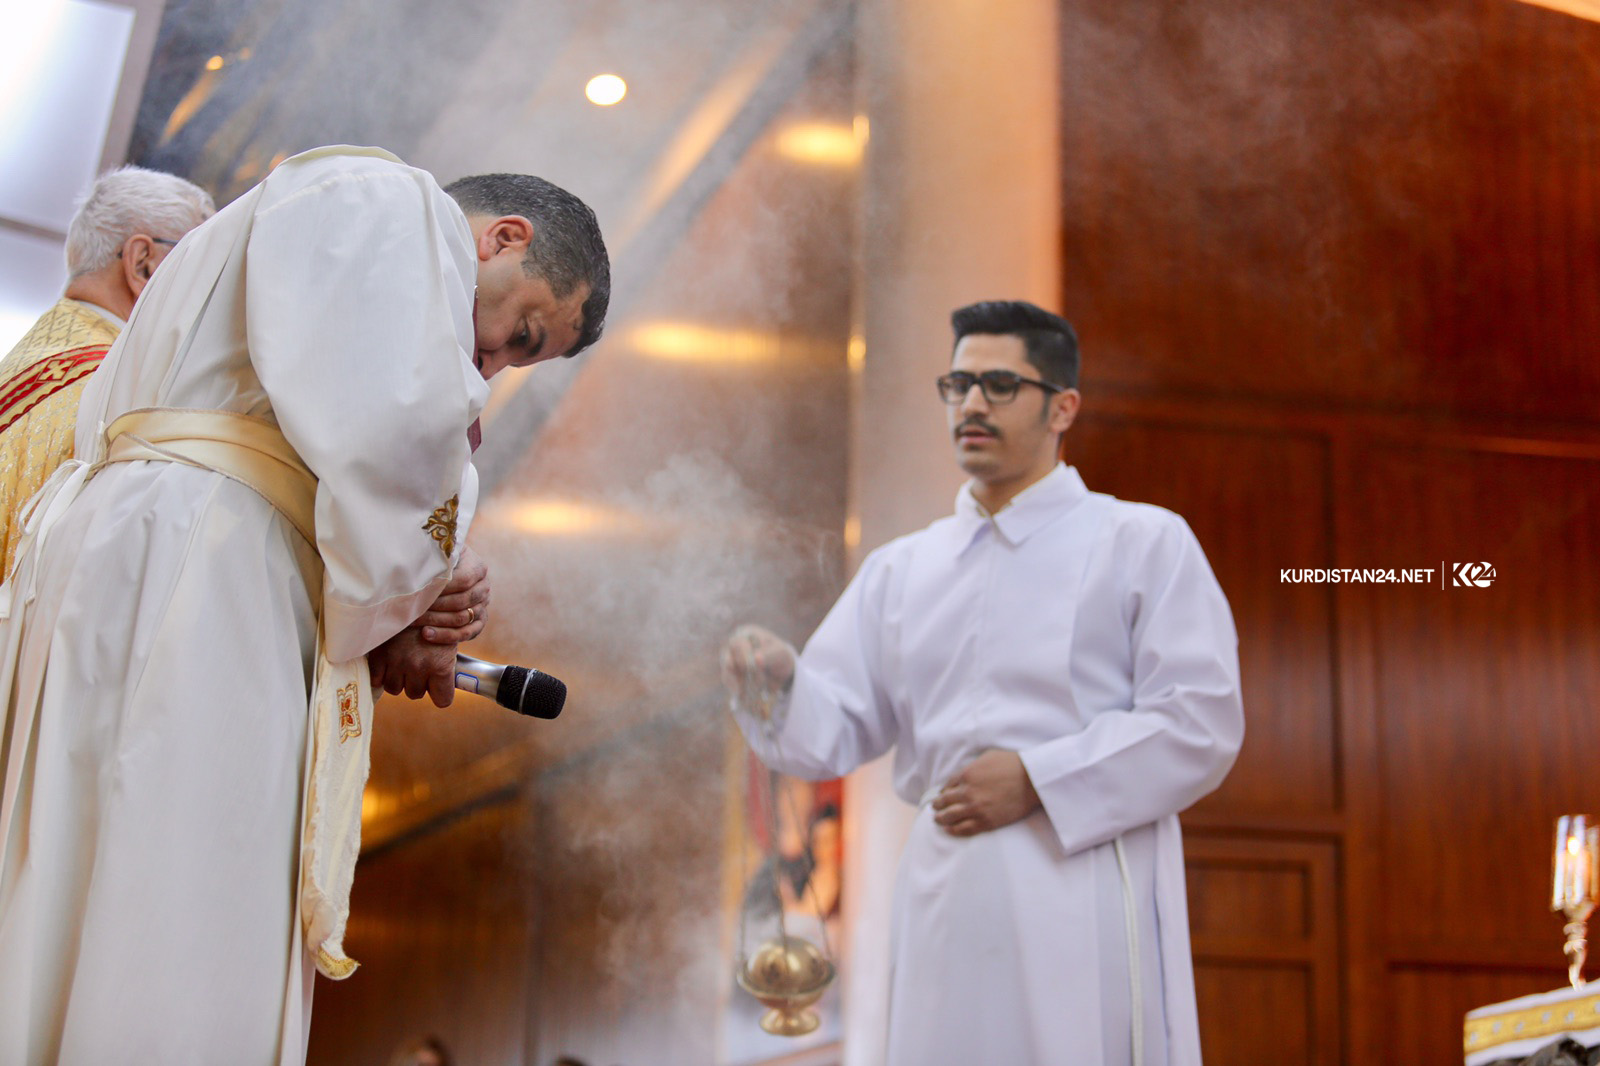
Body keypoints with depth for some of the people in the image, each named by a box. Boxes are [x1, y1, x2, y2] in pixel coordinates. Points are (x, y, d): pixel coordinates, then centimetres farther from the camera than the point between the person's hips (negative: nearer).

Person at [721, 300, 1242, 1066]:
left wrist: (1036, 780, -13)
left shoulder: (1144, 543, 4)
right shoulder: (900, 569, 16)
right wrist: (776, 684, -12)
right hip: (946, 908, 4)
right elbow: (834, 729, 11)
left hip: (1085, 904, -3)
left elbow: (1201, 724, -5)